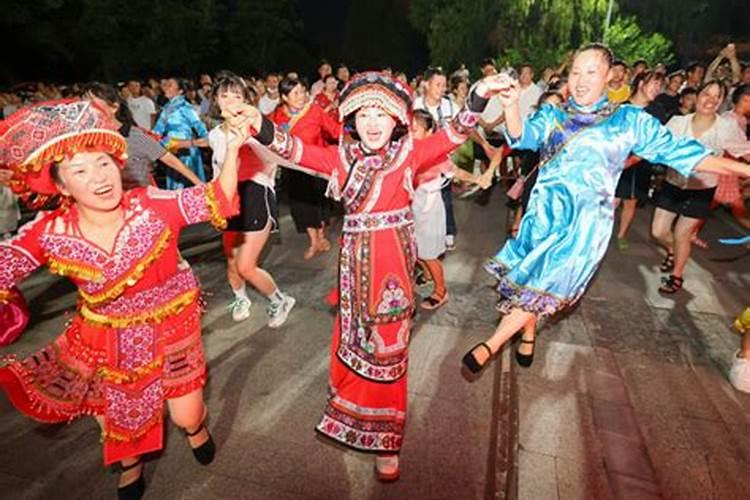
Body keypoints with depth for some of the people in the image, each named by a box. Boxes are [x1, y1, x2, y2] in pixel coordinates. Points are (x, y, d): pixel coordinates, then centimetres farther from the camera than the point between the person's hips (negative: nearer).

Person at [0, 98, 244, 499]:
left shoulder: (152, 206, -24)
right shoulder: (49, 233, -17)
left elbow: (218, 200, -26)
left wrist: (233, 147, -37)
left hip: (169, 328, -2)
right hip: (105, 338, 3)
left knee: (185, 415, 10)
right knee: (115, 416, 24)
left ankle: (196, 425, 52)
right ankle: (130, 461, 61)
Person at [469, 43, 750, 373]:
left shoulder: (629, 120, 5)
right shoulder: (552, 116, 9)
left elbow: (676, 150, 6)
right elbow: (523, 136, -9)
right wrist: (511, 106, -29)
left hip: (585, 221, -2)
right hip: (544, 212, 3)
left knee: (545, 284, -10)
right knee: (527, 278, 7)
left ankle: (490, 346, -1)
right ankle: (528, 336, 32)